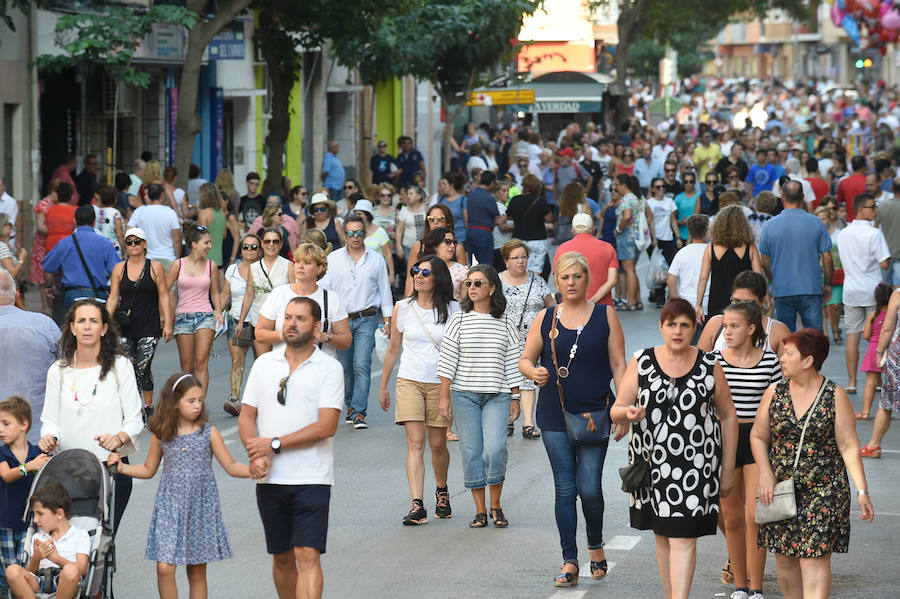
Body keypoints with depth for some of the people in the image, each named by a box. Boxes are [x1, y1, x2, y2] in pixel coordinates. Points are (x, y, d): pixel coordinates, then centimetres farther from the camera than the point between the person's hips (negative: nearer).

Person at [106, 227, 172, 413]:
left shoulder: (155, 268, 2)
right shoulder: (119, 269, 8)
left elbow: (164, 296, 2)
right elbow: (113, 298, 8)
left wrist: (168, 324, -4)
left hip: (149, 327, -3)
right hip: (125, 327, 3)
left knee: (143, 368, -10)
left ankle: (148, 406, 7)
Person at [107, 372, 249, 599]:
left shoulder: (209, 432, 0)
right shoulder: (161, 434, 2)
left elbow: (231, 466, 1)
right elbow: (149, 470, 14)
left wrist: (254, 470, -16)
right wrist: (121, 467, 2)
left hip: (201, 507, 0)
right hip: (170, 506, 0)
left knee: (197, 572, 5)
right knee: (164, 568, -11)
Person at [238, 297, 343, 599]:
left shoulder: (329, 368, -3)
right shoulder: (264, 363, 10)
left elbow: (326, 426, -11)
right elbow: (246, 417, 10)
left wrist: (275, 444, -13)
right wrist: (256, 455, -9)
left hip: (312, 479, -4)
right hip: (270, 479, 4)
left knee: (308, 555, -13)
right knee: (281, 557, 11)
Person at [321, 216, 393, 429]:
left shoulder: (376, 259, 7)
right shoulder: (334, 258, 7)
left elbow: (384, 290, 11)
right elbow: (325, 287, 8)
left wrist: (387, 319, 7)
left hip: (366, 319, -2)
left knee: (362, 365, -13)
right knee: (345, 367, 6)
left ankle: (358, 412, -14)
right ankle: (350, 405, 24)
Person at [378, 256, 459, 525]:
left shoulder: (453, 310, 1)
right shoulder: (403, 308, 6)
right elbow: (393, 349, 13)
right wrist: (383, 386, 15)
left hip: (441, 383, 0)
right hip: (409, 382, 1)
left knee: (437, 444, 7)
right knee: (415, 443, -10)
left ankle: (441, 491, 34)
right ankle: (417, 505, -16)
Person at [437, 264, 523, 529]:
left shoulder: (505, 326, 7)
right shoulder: (458, 321, 3)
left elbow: (512, 366, 10)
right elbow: (447, 361, 2)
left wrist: (515, 399, 7)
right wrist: (444, 397, -3)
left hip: (497, 396, 0)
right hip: (465, 396, 0)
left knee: (495, 449, -15)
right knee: (471, 452, -1)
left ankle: (496, 506, 2)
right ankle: (480, 511, 8)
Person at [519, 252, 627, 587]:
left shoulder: (605, 316, 3)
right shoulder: (546, 319, 7)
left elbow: (618, 365, 3)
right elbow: (525, 359, 11)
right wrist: (534, 372, -13)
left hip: (594, 415, -2)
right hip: (555, 417, 2)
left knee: (589, 488, -9)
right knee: (565, 490, 3)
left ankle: (596, 546, 18)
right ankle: (570, 563, 9)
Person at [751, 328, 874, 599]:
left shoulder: (835, 397, -5)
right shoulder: (774, 393, 4)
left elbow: (849, 446, -5)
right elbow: (758, 436, 11)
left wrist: (862, 491, -10)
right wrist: (765, 474, -4)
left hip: (824, 489, -4)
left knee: (815, 558, -10)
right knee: (785, 559, 7)